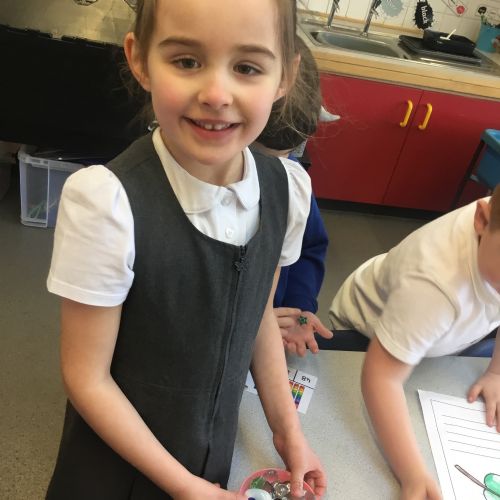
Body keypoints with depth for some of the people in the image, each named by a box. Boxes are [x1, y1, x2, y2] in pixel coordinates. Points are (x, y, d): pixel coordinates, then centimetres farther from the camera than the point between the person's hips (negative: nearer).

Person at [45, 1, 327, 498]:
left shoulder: (288, 188, -16)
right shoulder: (106, 201, -29)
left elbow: (260, 315, 0)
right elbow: (87, 379, -18)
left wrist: (287, 431, 3)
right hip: (117, 451, -3)